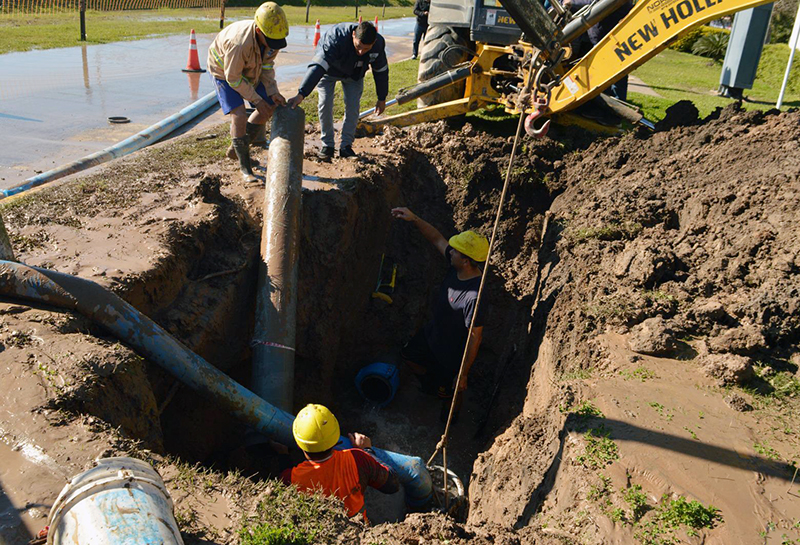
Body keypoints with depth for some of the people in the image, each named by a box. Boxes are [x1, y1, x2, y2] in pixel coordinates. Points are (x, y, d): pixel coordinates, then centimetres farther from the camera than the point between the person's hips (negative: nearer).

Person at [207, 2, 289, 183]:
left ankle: (236, 149, 19)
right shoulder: (239, 44, -41)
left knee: (269, 108, 7)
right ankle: (244, 166, -6)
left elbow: (267, 65, -5)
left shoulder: (271, 38, -21)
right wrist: (256, 100, -24)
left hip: (249, 71, 7)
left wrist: (273, 93, -16)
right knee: (239, 115, -21)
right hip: (224, 71, -7)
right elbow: (233, 77, -29)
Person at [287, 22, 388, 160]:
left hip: (354, 73, 3)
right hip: (328, 69, -3)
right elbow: (318, 66, -51)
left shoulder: (378, 43, -30)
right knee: (325, 104, -12)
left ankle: (346, 146, 2)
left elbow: (381, 71, -12)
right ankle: (327, 145, 2)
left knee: (353, 106, -10)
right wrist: (301, 94, -61)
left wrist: (382, 99, -3)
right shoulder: (336, 38, -44)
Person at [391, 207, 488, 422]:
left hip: (453, 351, -8)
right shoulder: (457, 266, -20)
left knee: (451, 390, 21)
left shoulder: (475, 297, -42)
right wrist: (414, 219, -17)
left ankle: (453, 412, 56)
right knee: (409, 355, 29)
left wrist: (463, 374, -22)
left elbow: (475, 338, -32)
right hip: (433, 332, 8)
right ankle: (430, 383, 58)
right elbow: (437, 239, -4)